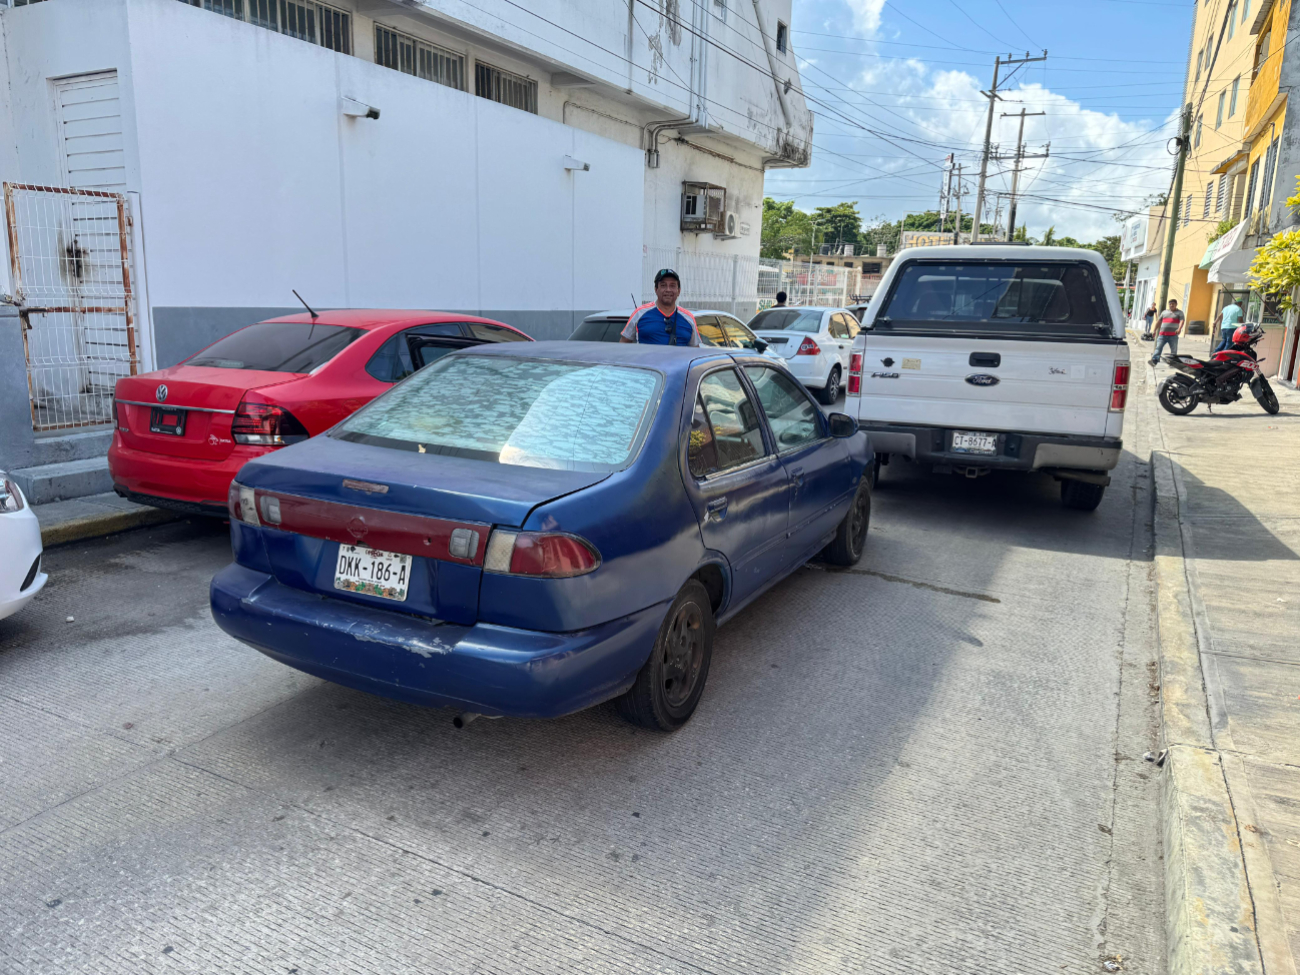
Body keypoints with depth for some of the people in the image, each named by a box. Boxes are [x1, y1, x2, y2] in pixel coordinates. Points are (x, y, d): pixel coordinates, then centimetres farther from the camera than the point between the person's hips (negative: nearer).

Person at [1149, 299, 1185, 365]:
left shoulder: (1179, 313, 7)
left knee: (1174, 350, 3)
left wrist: (1179, 329, -29)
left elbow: (1182, 321, -10)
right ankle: (1153, 360, -21)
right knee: (1158, 348, -11)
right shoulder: (1165, 312, 18)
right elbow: (1159, 321, 22)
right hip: (1162, 335, 2)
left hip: (1173, 335, -2)